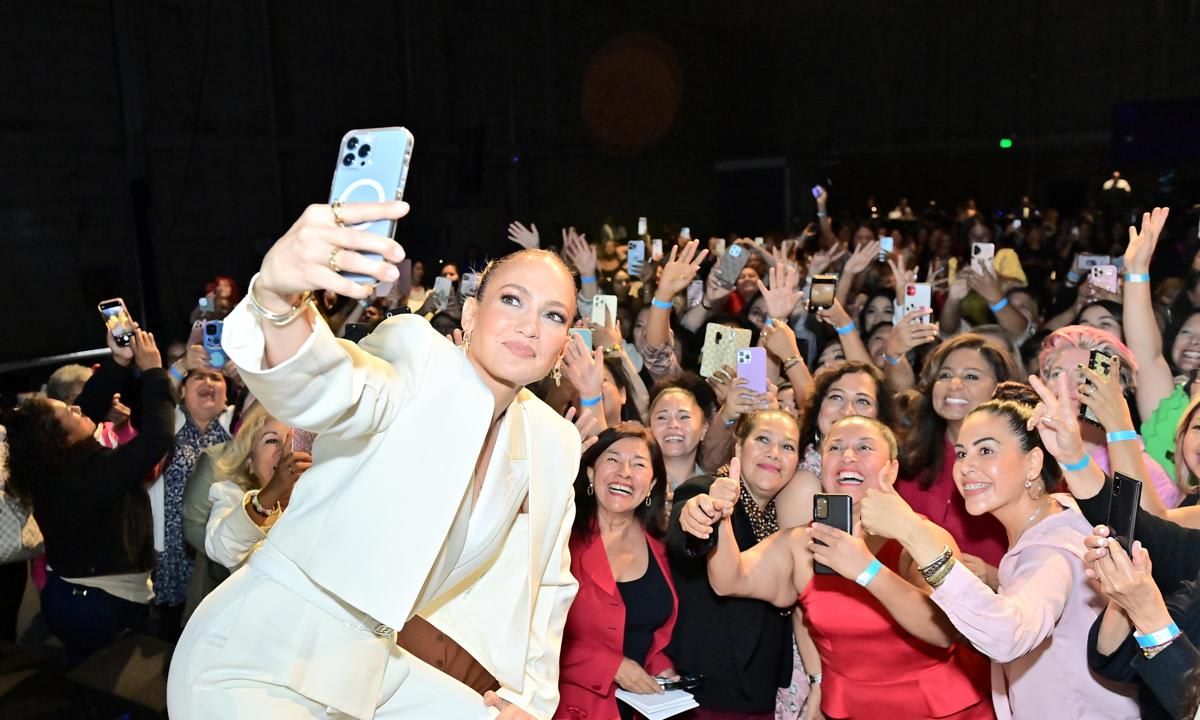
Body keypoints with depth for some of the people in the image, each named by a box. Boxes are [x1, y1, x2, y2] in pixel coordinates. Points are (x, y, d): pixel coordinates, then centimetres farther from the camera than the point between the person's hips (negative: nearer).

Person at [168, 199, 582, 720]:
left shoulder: (553, 443, 2)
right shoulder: (417, 354, -16)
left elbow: (548, 581, 14)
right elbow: (321, 391, -39)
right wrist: (277, 295, -57)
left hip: (368, 666, 7)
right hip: (254, 660, -6)